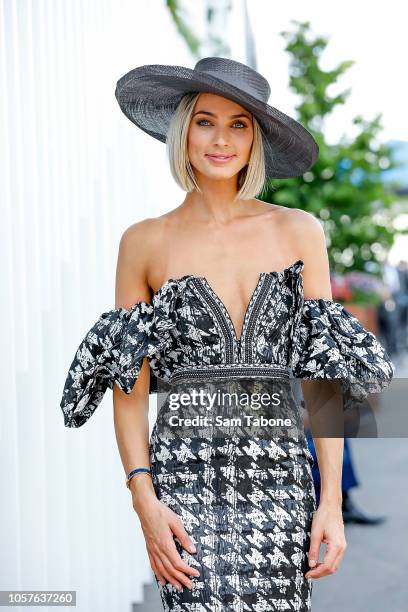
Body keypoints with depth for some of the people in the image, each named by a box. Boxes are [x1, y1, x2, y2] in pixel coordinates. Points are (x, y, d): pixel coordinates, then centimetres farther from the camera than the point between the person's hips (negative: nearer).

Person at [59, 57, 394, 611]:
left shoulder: (299, 232, 7)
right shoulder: (145, 242, 5)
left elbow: (322, 377, 5)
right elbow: (129, 385, 4)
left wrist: (332, 501, -1)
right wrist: (145, 500, -7)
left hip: (281, 475, 2)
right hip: (189, 477, -1)